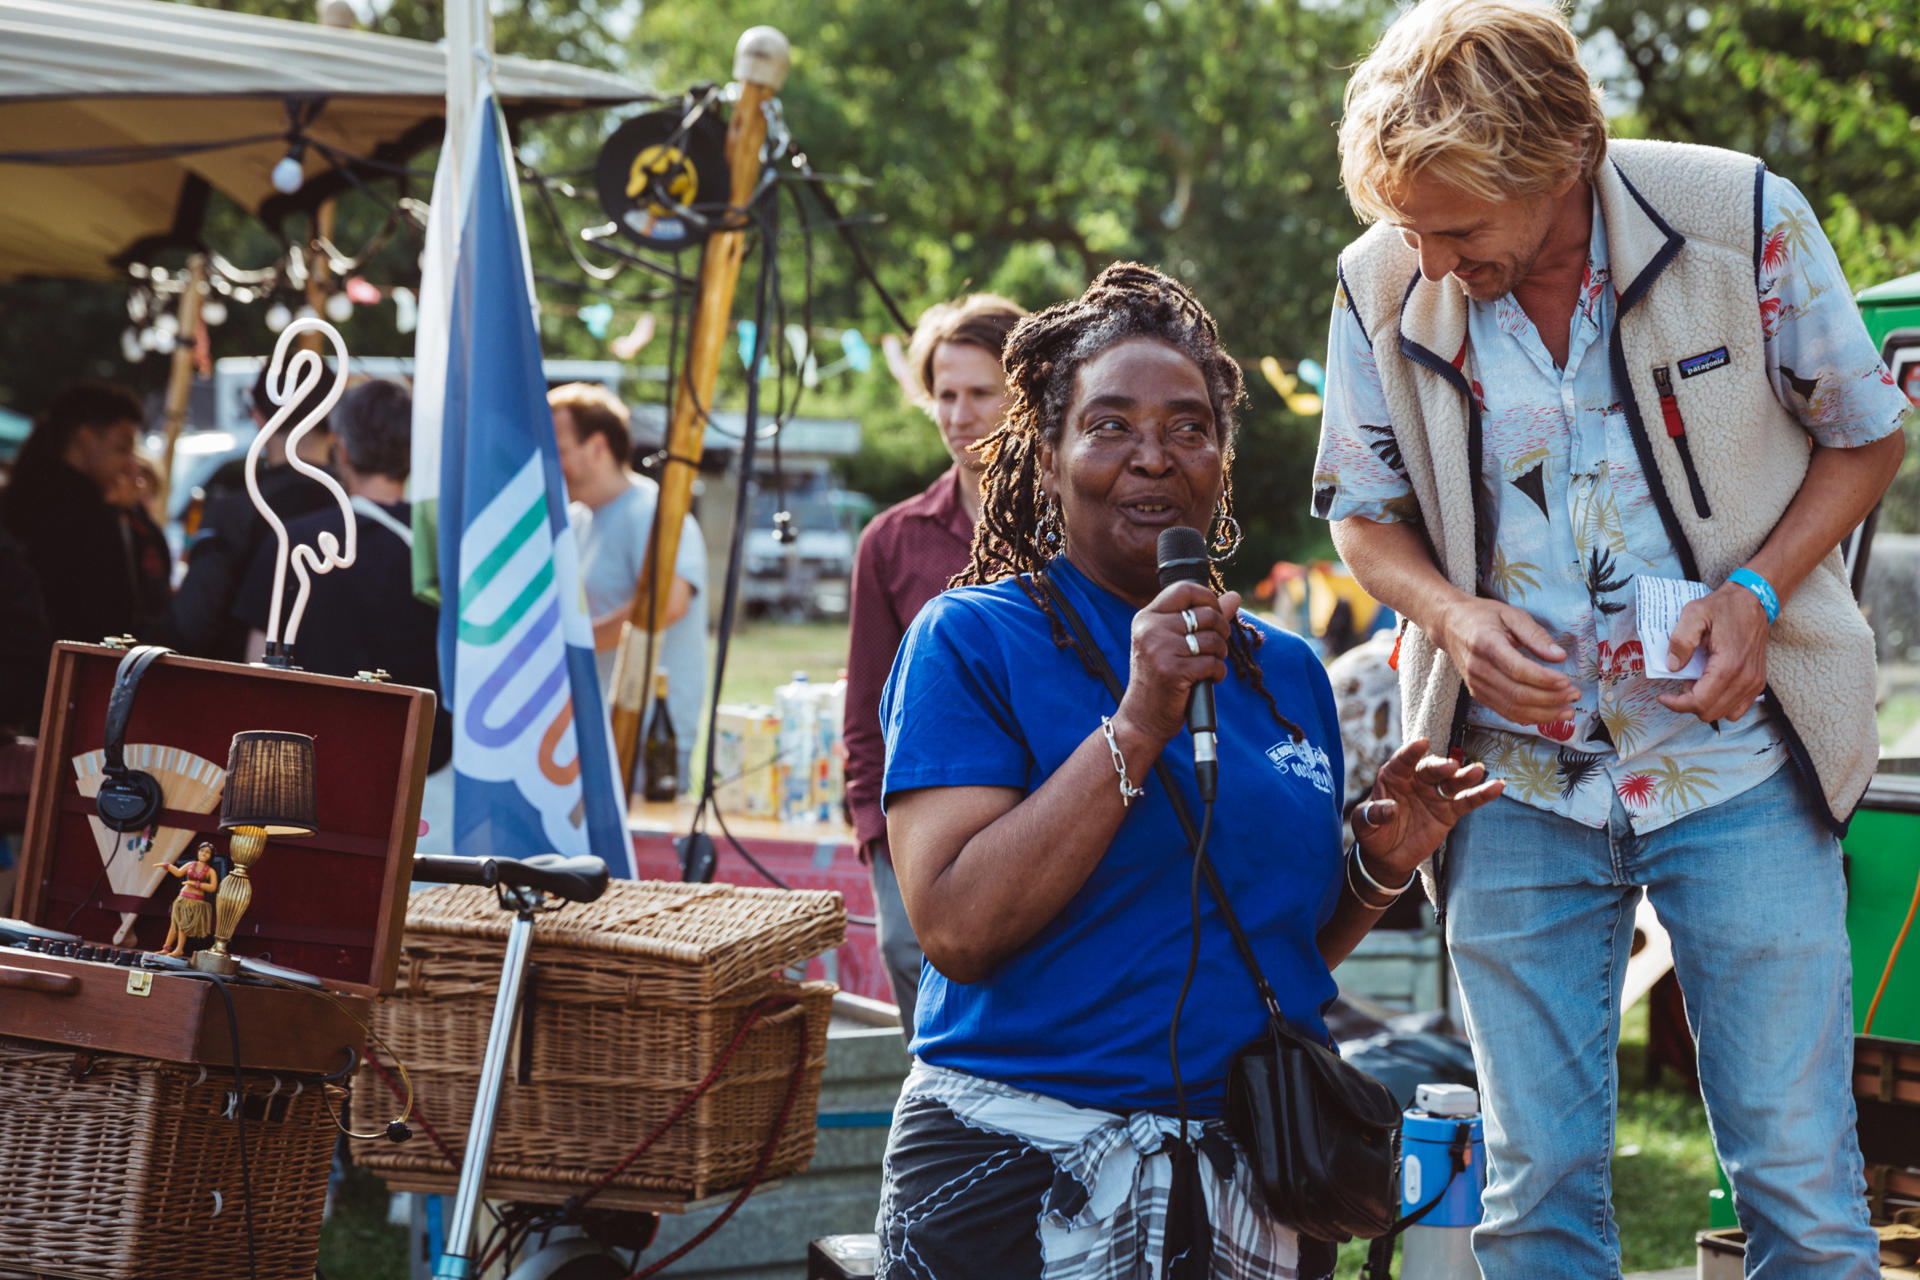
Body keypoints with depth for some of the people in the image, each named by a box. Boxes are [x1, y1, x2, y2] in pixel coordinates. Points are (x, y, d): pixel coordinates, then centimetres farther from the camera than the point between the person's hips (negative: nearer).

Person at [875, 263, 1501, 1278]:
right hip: (1029, 1184, -5)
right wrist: (1138, 726, -21)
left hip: (1260, 1191, 5)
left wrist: (1380, 868, -1)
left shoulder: (1286, 672, 11)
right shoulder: (970, 641, -6)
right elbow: (956, 929, -18)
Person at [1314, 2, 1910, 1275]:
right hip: (1518, 778, 2)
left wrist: (1759, 589, -14)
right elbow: (1365, 513, 10)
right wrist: (1449, 611, -12)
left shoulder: (1740, 218, -11)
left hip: (1736, 760, -2)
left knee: (1801, 1175, -1)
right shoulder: (1382, 286, -5)